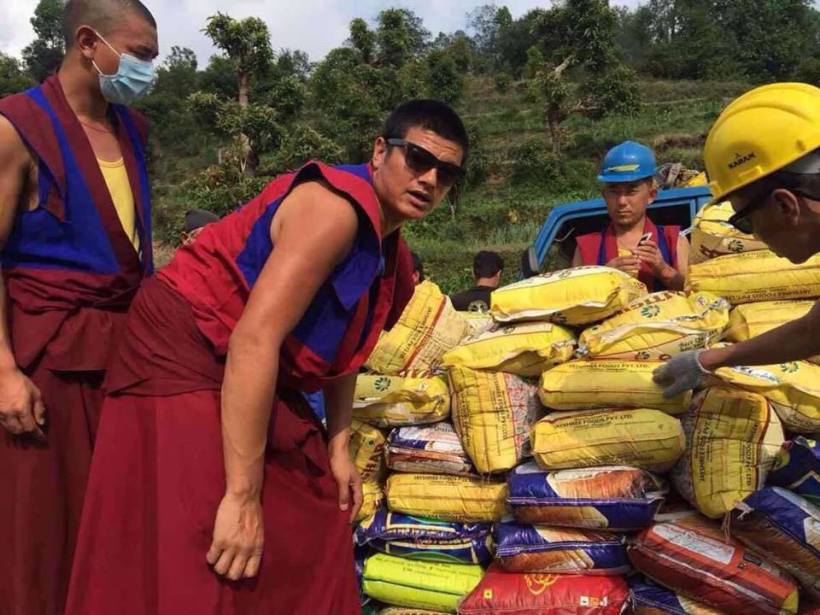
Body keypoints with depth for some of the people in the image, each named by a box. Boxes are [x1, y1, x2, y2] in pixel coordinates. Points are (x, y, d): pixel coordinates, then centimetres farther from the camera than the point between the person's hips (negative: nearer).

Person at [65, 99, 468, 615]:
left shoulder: (392, 254, 7)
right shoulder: (337, 205, -23)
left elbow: (341, 347, 18)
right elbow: (254, 340, -31)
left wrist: (338, 448, 8)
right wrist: (242, 496, -30)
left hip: (256, 382, 10)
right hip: (183, 360, -10)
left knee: (310, 532, 14)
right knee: (201, 572, -10)